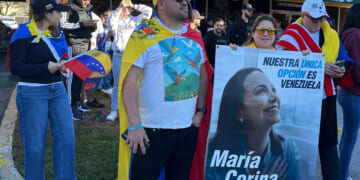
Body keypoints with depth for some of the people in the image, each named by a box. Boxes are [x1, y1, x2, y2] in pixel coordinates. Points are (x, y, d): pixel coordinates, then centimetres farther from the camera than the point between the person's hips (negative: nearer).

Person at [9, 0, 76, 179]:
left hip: (57, 90, 6)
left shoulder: (56, 32, 11)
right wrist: (46, 68, -20)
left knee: (66, 137, 1)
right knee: (35, 144, 2)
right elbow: (15, 67, -13)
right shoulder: (25, 34, -9)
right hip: (32, 93, -6)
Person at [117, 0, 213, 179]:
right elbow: (129, 81, -14)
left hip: (188, 128, 6)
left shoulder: (194, 36, 8)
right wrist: (135, 126, -19)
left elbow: (203, 75, 17)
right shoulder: (144, 35, -10)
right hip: (152, 130, -5)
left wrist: (201, 110, 7)